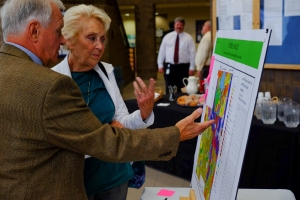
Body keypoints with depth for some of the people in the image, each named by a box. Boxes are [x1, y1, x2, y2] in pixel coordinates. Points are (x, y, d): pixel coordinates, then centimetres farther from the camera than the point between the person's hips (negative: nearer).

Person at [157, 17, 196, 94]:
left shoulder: (188, 38, 1)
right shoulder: (167, 37, 7)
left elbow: (192, 53, -1)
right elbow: (162, 51, 8)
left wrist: (192, 68, -6)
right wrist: (160, 65, 4)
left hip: (183, 67, -1)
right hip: (169, 66, 2)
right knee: (169, 89, 4)